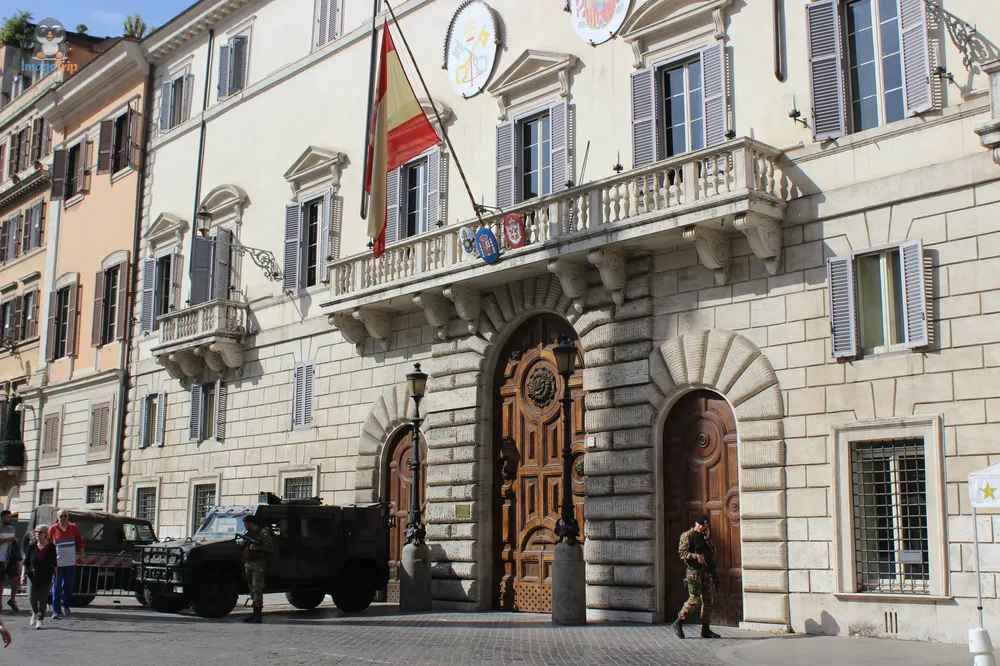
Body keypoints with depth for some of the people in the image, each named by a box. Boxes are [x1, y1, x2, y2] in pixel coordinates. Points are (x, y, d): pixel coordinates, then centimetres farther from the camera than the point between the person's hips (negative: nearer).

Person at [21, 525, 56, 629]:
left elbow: (54, 564, 3)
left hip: (46, 577, -2)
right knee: (31, 598, -2)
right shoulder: (31, 546, 2)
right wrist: (23, 574, -1)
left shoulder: (51, 547, -2)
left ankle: (40, 620, 12)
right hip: (32, 575, 2)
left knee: (43, 599, -1)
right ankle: (35, 613, 28)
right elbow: (26, 562, 7)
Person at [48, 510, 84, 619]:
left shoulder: (74, 528, 4)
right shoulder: (52, 529, 0)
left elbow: (80, 542, 11)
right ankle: (56, 611, -5)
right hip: (57, 563, -2)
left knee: (69, 585, 11)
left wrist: (81, 554, 7)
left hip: (70, 563, 2)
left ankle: (65, 605, 33)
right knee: (56, 587, -6)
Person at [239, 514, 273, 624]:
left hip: (258, 564, -9)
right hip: (248, 564, 9)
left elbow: (270, 546, -14)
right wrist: (242, 544, 8)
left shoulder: (263, 533, -4)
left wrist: (257, 548, -21)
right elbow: (243, 549, 29)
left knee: (257, 590, -14)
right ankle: (255, 614, 13)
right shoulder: (249, 534, 22)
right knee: (252, 590, 9)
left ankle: (258, 615, -17)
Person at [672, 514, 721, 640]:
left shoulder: (705, 536, 17)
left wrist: (708, 539, 0)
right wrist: (696, 556, -22)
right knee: (694, 600, -10)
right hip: (694, 571, -7)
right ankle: (678, 623, 4)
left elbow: (713, 553, 10)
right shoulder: (687, 536, -3)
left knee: (707, 600, 4)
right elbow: (682, 553, -11)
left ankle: (705, 630, 8)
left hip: (706, 571, 7)